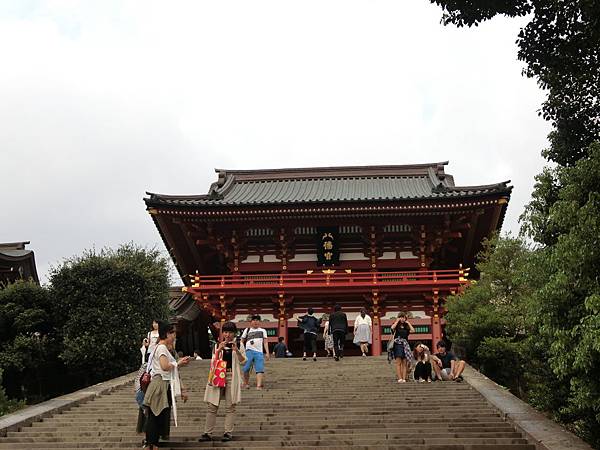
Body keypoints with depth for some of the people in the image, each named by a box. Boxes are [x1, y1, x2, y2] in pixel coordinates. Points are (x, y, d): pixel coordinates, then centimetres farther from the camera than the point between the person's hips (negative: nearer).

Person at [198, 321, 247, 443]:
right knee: (212, 406, 0)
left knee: (230, 407, 0)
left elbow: (243, 361, 0)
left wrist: (236, 350, -16)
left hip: (232, 377, -1)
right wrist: (219, 349, -12)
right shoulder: (217, 345, 13)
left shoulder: (238, 345, 8)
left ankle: (228, 433, 5)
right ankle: (208, 433, 3)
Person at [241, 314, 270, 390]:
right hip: (249, 351, 0)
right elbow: (242, 341, 17)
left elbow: (265, 342, 15)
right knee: (246, 369, -4)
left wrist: (267, 353, 4)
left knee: (260, 369, -13)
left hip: (259, 352, 0)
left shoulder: (263, 331, 19)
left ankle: (259, 386, -21)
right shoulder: (247, 330, 17)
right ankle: (246, 383, 14)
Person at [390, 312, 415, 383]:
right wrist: (397, 321, -6)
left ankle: (404, 378, -2)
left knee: (405, 363, 0)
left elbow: (413, 331, 0)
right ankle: (400, 378, -15)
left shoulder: (406, 327, 17)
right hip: (398, 345, -4)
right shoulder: (396, 326, 6)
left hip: (405, 345, 4)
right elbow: (392, 328, -18)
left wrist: (408, 323, 5)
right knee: (398, 363, -10)